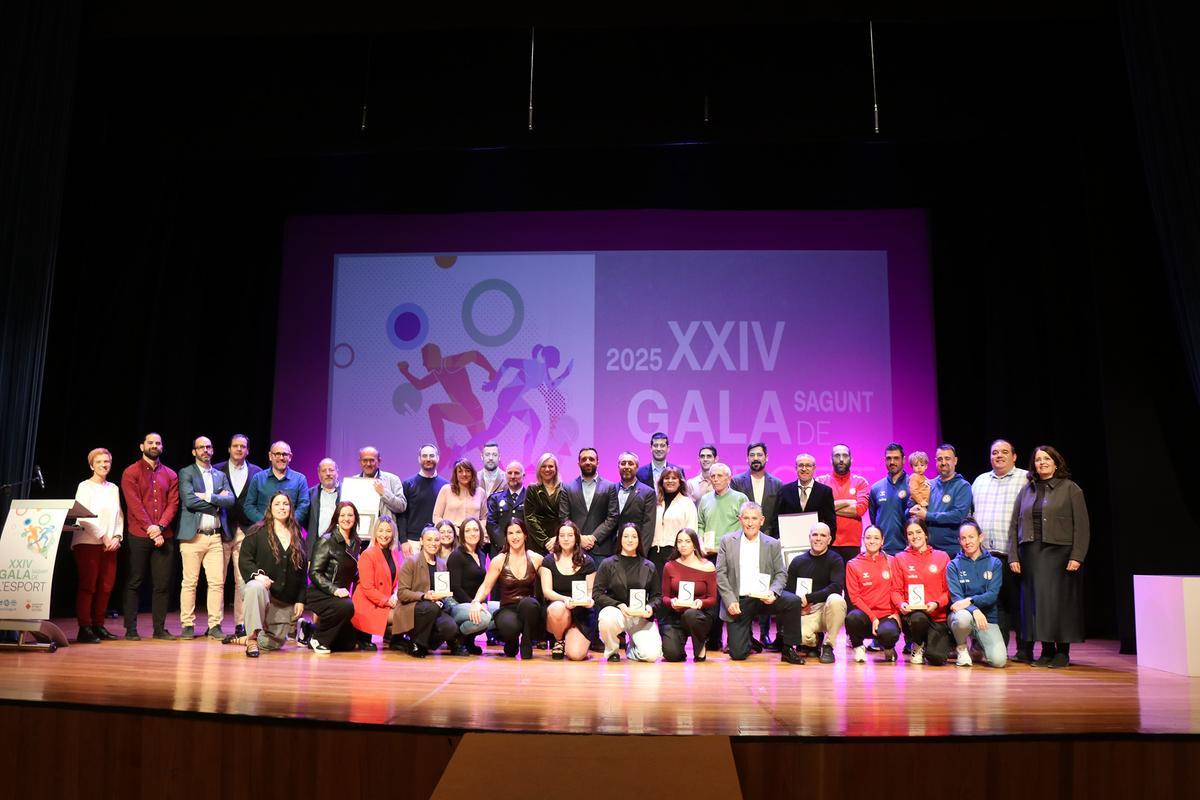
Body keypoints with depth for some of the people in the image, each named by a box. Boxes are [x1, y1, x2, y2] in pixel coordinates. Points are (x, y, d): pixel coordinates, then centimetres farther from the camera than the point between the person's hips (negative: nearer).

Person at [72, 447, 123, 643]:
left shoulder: (113, 488, 15)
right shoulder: (85, 486, -1)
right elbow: (83, 516, -9)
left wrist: (117, 537, -1)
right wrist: (103, 537, -12)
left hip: (110, 544, 5)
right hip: (88, 542, -5)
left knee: (106, 586, 3)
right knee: (87, 586, -7)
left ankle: (98, 626, 11)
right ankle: (84, 629, -4)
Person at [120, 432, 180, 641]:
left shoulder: (170, 475, 13)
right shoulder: (131, 473, 2)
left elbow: (173, 504, 4)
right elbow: (134, 503, -7)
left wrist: (160, 527, -11)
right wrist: (149, 527, -15)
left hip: (163, 536, 3)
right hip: (138, 536, -3)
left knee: (162, 584, 3)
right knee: (134, 583, 2)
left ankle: (159, 628, 9)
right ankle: (131, 629, 6)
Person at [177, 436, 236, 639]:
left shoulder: (220, 475, 17)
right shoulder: (186, 473, 3)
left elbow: (230, 500, 3)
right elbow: (189, 501, -12)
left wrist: (208, 497, -9)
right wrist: (217, 502, -5)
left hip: (216, 536, 4)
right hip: (193, 536, -4)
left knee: (217, 582, 0)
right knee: (189, 582, -1)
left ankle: (215, 625, 5)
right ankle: (187, 626, 7)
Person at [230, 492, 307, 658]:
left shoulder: (298, 536, 11)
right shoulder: (257, 532, 3)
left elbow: (302, 571, 12)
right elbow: (244, 559, -4)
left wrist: (300, 600, 5)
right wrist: (257, 574, -24)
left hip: (286, 602, 4)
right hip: (263, 588, -4)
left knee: (276, 642, 3)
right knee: (255, 587, -40)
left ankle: (242, 639, 28)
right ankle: (252, 638, -33)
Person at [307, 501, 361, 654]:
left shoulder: (355, 543, 10)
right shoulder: (326, 540, -11)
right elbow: (314, 573, -16)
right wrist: (334, 590, -27)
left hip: (341, 595, 7)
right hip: (320, 595, -7)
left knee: (349, 644, 7)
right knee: (346, 606, -38)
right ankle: (318, 639, -14)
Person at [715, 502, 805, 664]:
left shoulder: (773, 545, 5)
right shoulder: (727, 541, 3)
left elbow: (781, 574, 4)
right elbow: (721, 574, 1)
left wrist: (773, 592, -17)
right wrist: (730, 600, -11)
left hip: (764, 598, 1)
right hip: (738, 601, -1)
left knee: (794, 601, -29)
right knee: (737, 654, -10)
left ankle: (787, 649, -10)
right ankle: (748, 639, 29)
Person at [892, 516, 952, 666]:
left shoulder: (942, 557, 9)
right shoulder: (900, 559, 9)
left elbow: (949, 589, 6)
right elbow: (896, 590, 7)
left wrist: (937, 604, -13)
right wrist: (901, 604, -15)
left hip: (938, 615, 0)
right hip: (911, 612, 0)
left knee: (936, 658, -20)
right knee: (918, 618, -39)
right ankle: (917, 646, -2)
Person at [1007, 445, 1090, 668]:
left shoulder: (1070, 489, 3)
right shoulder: (1026, 491, 14)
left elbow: (1081, 526, -4)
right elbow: (1014, 525, 11)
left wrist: (1077, 556, -12)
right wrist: (1013, 556, 3)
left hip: (1059, 553, -4)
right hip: (1031, 555, 4)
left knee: (1059, 599, -3)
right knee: (1035, 600, 3)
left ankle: (1062, 651, 8)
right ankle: (1046, 650, 12)